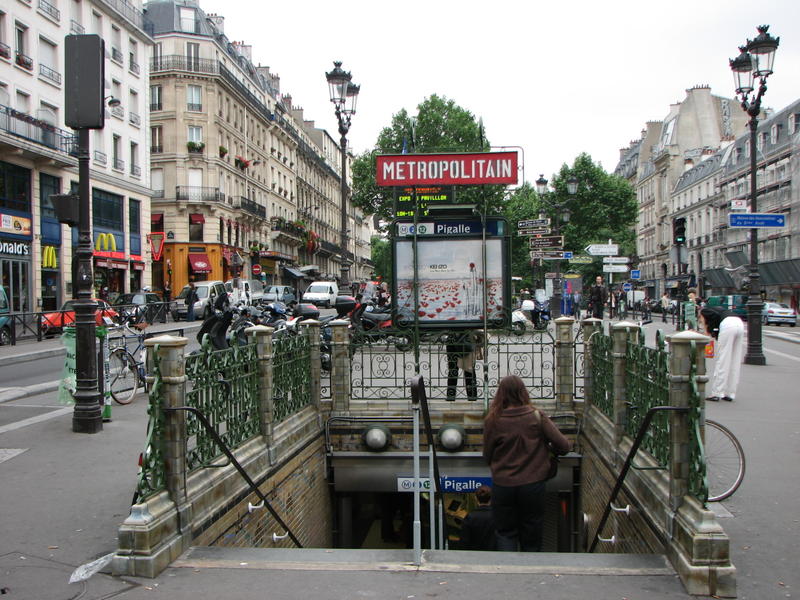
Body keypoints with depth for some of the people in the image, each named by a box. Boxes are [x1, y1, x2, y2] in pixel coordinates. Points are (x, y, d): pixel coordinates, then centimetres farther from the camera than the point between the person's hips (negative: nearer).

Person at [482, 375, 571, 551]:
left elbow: (487, 456, 0)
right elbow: (563, 445, -8)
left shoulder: (493, 420, -9)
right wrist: (546, 449, 13)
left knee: (506, 532, 15)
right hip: (533, 484, 1)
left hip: (503, 485, -1)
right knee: (531, 535, 17)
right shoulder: (537, 416, -9)